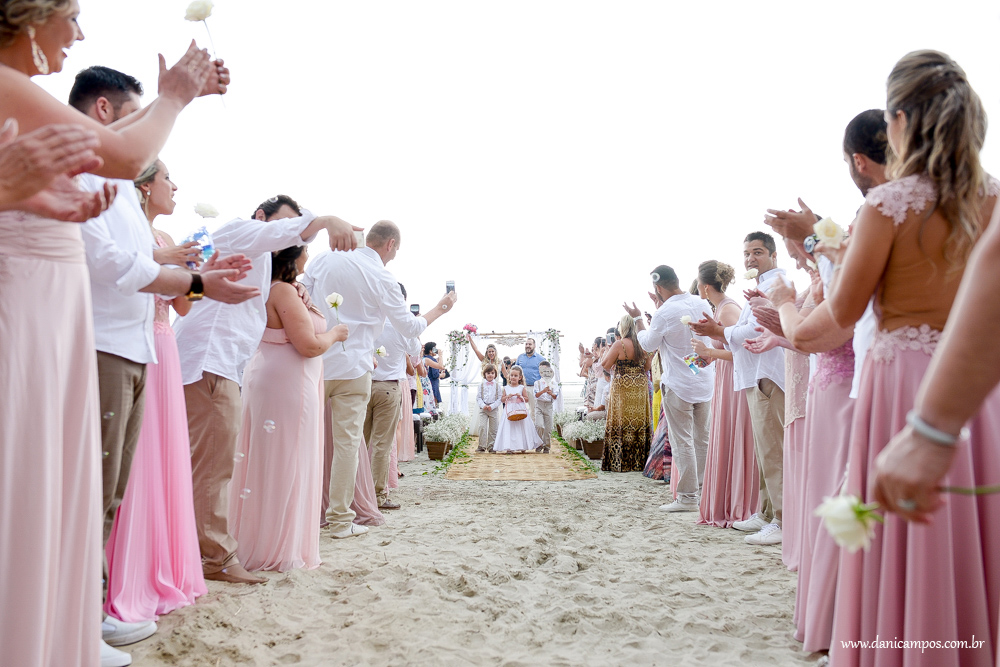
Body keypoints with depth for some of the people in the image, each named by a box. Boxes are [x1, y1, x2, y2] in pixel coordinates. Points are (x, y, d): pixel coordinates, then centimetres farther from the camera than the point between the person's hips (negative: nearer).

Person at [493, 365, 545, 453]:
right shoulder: (506, 388, 8)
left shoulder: (522, 388, 3)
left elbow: (527, 399, 3)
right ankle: (509, 447, -4)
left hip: (520, 410, -1)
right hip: (509, 411, 1)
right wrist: (507, 396, -10)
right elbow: (502, 400, 8)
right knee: (509, 428, -5)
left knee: (521, 429, 0)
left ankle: (523, 446, 10)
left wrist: (520, 396, -13)